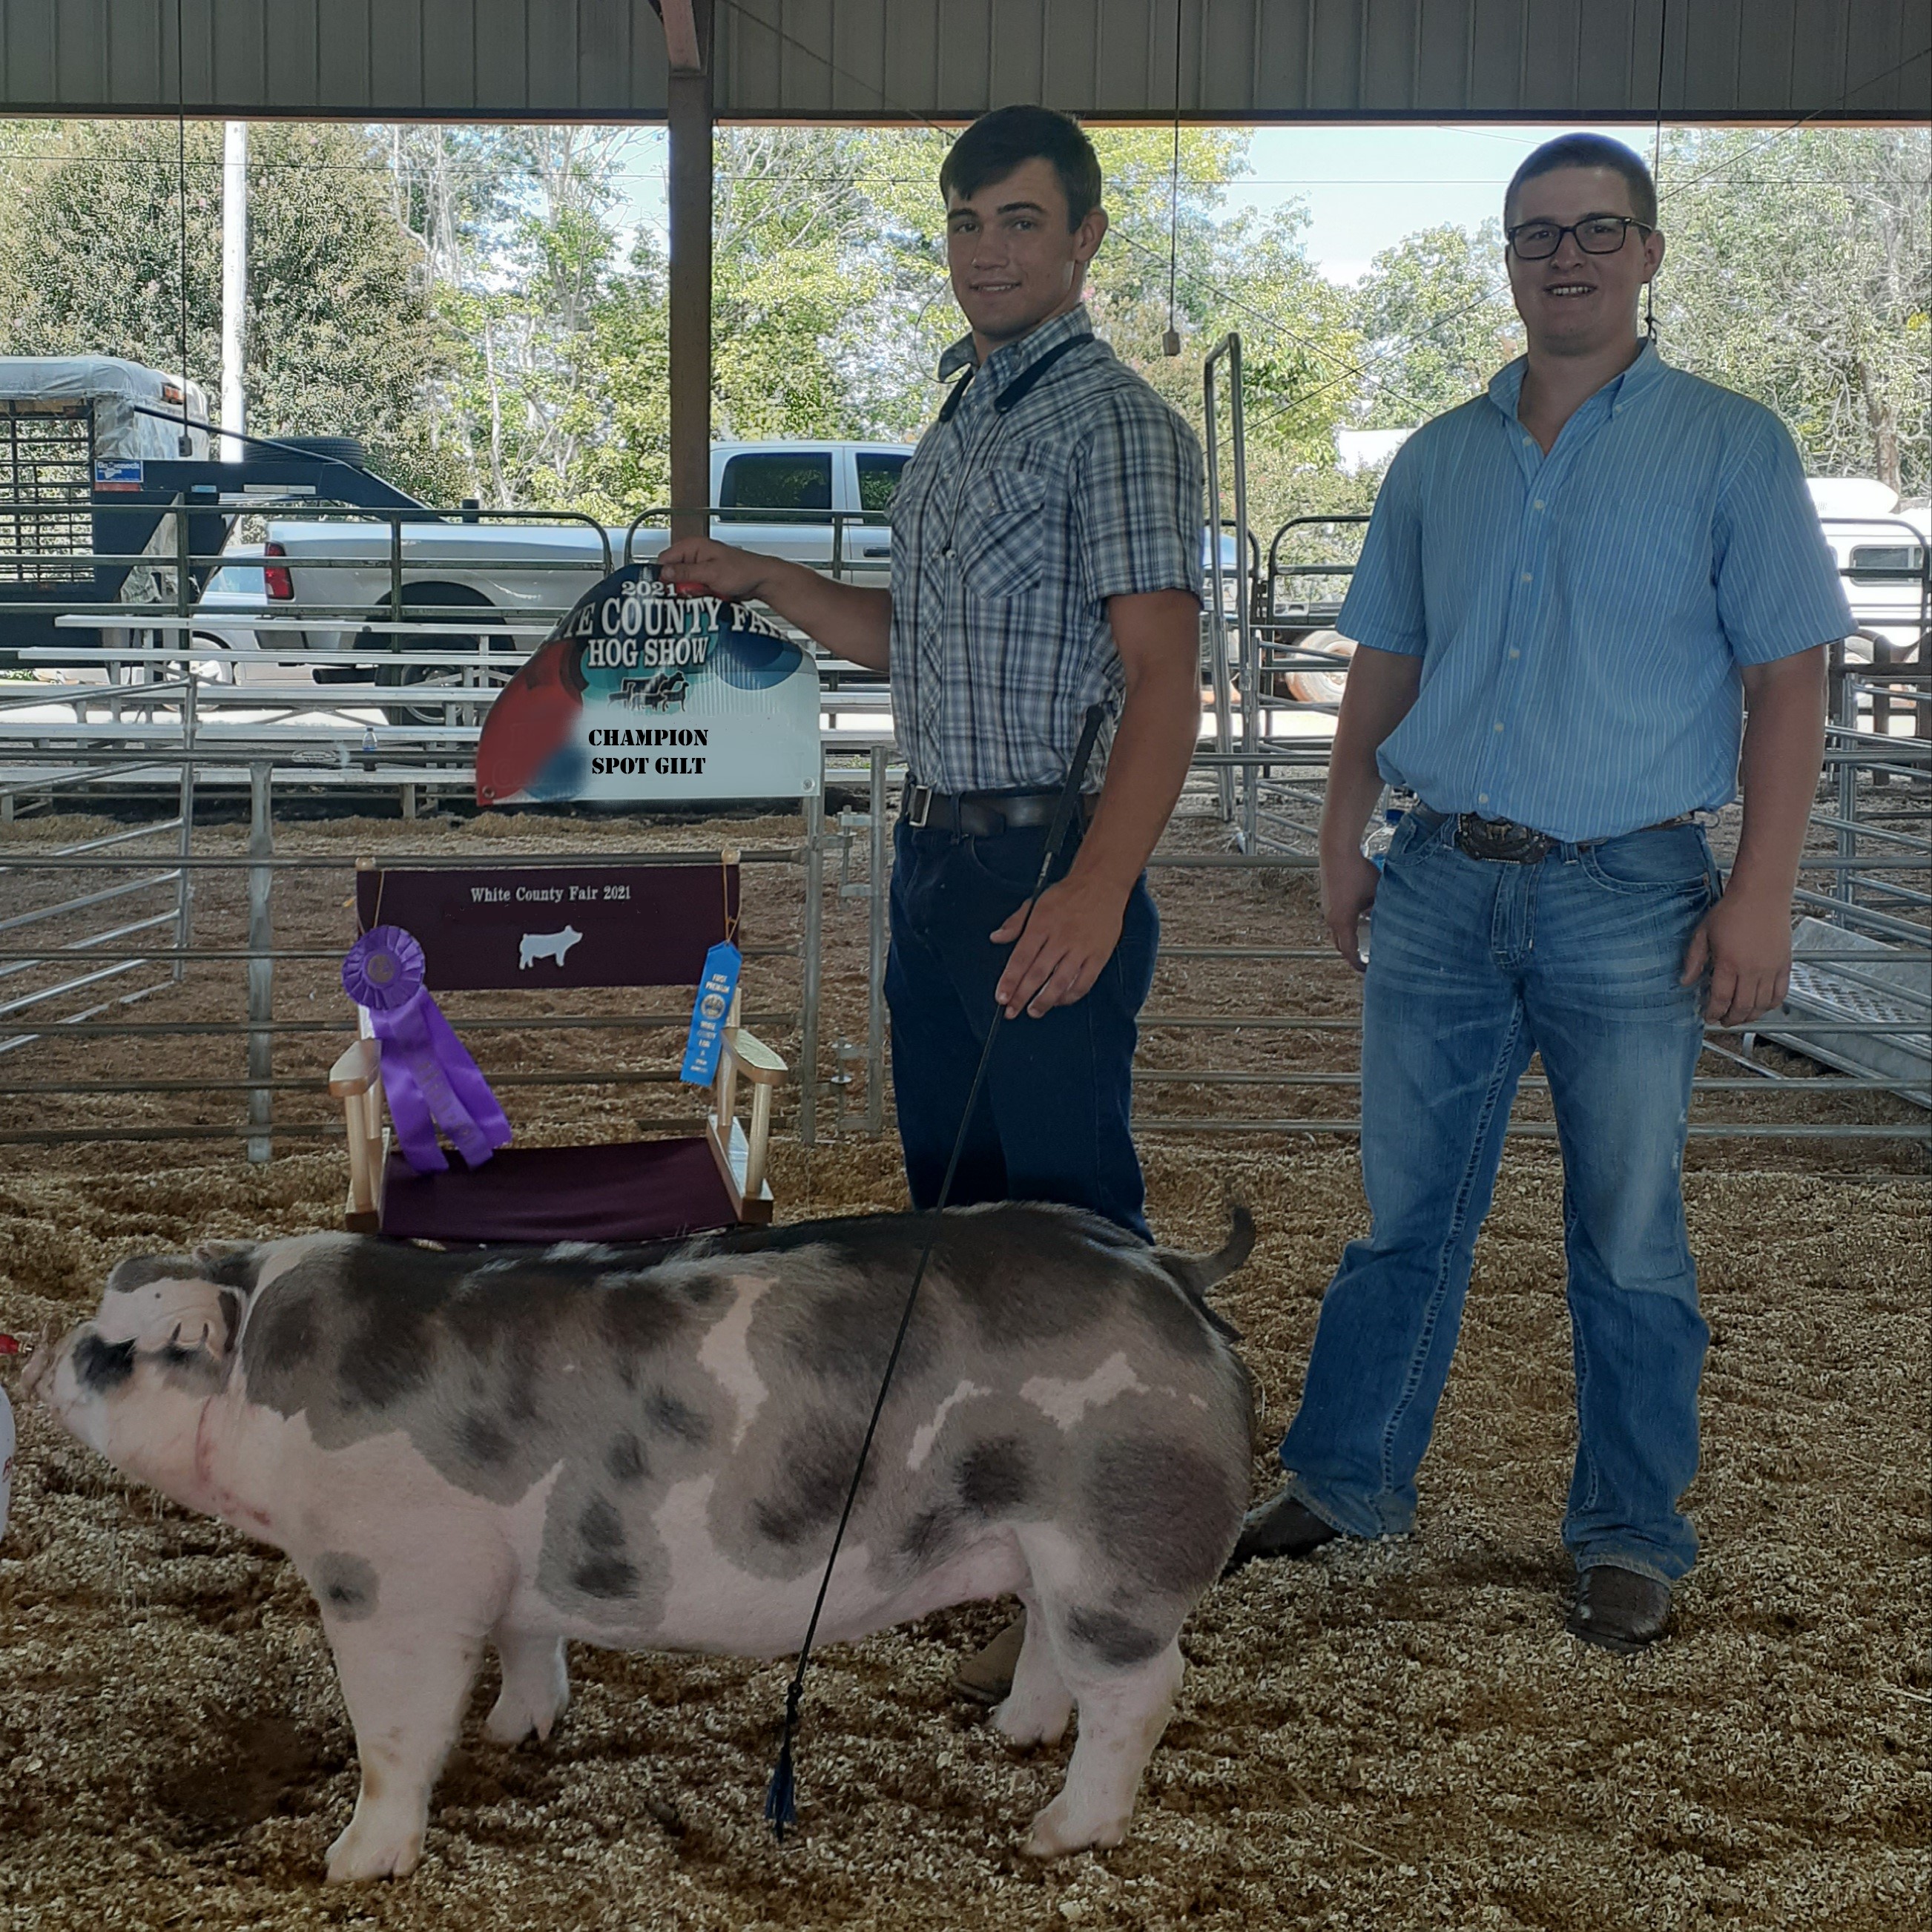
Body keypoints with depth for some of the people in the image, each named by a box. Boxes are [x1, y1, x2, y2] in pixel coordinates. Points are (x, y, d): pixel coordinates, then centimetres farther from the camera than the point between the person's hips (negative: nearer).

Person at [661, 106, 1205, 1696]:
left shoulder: (1118, 423, -12)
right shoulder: (961, 418, 17)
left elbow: (1163, 677, -21)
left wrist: (1099, 886, -32)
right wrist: (760, 582, 17)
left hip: (1050, 872, -9)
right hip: (937, 853, 9)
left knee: (1069, 1201, -5)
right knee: (954, 1184, 17)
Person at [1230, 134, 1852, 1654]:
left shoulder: (1729, 448, 0)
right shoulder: (1440, 460, 12)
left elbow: (1787, 684, -3)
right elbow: (1385, 666, 17)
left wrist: (1763, 891, -11)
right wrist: (1344, 836, 8)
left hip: (1630, 898, -3)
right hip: (1443, 888, 4)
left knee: (1629, 1241, 5)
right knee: (1407, 1213, 11)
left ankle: (1632, 1539, 17)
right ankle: (1347, 1482, 23)